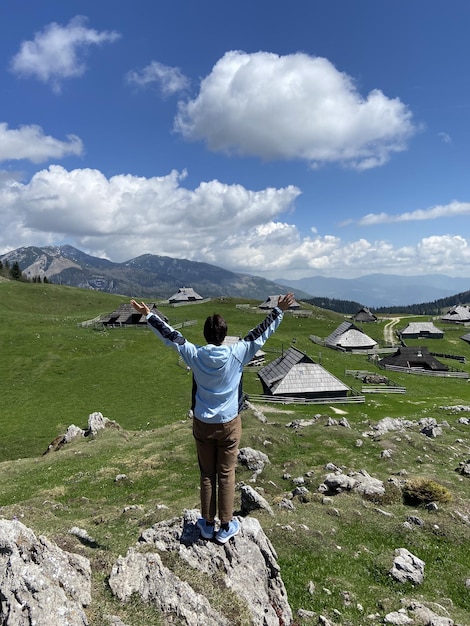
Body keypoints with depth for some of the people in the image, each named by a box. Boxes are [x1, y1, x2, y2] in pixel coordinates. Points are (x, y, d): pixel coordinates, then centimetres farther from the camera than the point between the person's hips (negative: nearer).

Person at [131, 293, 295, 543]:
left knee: (207, 474, 15)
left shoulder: (195, 355, -13)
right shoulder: (237, 354, -16)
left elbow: (170, 335, -4)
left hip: (202, 424, 1)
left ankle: (207, 524, 29)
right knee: (226, 475, 11)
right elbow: (260, 333, -8)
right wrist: (278, 311, 1)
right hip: (229, 424, -1)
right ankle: (226, 526, 24)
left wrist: (148, 315, 7)